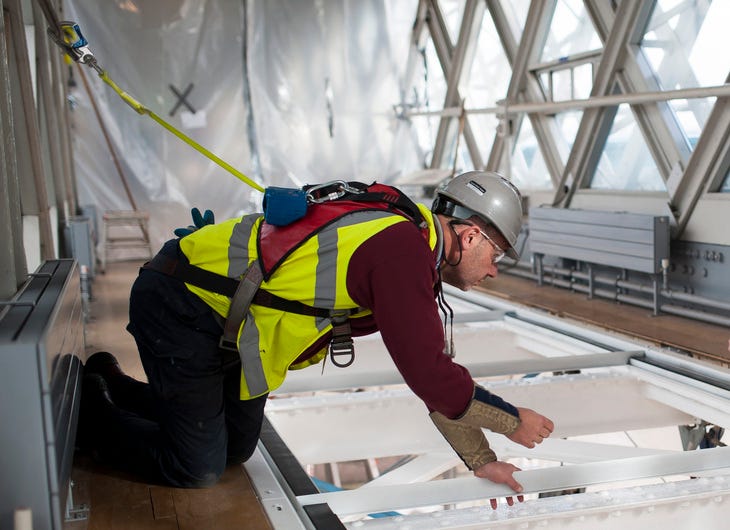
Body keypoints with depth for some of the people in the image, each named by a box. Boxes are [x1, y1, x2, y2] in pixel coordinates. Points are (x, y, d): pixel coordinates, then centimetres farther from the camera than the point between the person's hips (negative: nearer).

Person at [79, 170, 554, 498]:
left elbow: (435, 367, 12)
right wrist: (513, 421, -11)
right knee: (197, 469, -3)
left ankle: (114, 386, 33)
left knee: (236, 447, 18)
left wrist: (480, 459, 13)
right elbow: (428, 373, -27)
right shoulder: (402, 250, -26)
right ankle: (88, 409, 17)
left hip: (213, 297, 10)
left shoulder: (411, 246, 6)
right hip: (180, 306, -10)